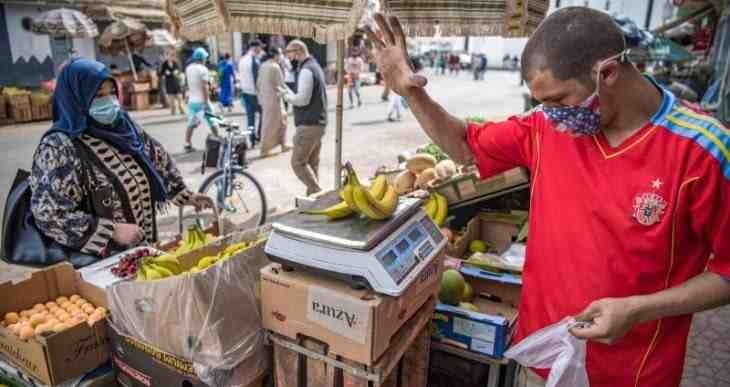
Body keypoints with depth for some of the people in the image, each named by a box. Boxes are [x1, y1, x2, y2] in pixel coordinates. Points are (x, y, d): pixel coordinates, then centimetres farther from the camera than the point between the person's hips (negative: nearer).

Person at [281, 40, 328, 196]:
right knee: (312, 163, 13)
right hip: (318, 123, 10)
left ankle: (317, 193, -7)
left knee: (298, 163, -5)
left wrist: (287, 94, -5)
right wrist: (291, 93, 11)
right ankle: (314, 195, 17)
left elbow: (302, 99, -21)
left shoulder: (306, 70, -15)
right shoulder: (315, 66, 17)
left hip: (308, 124, -10)